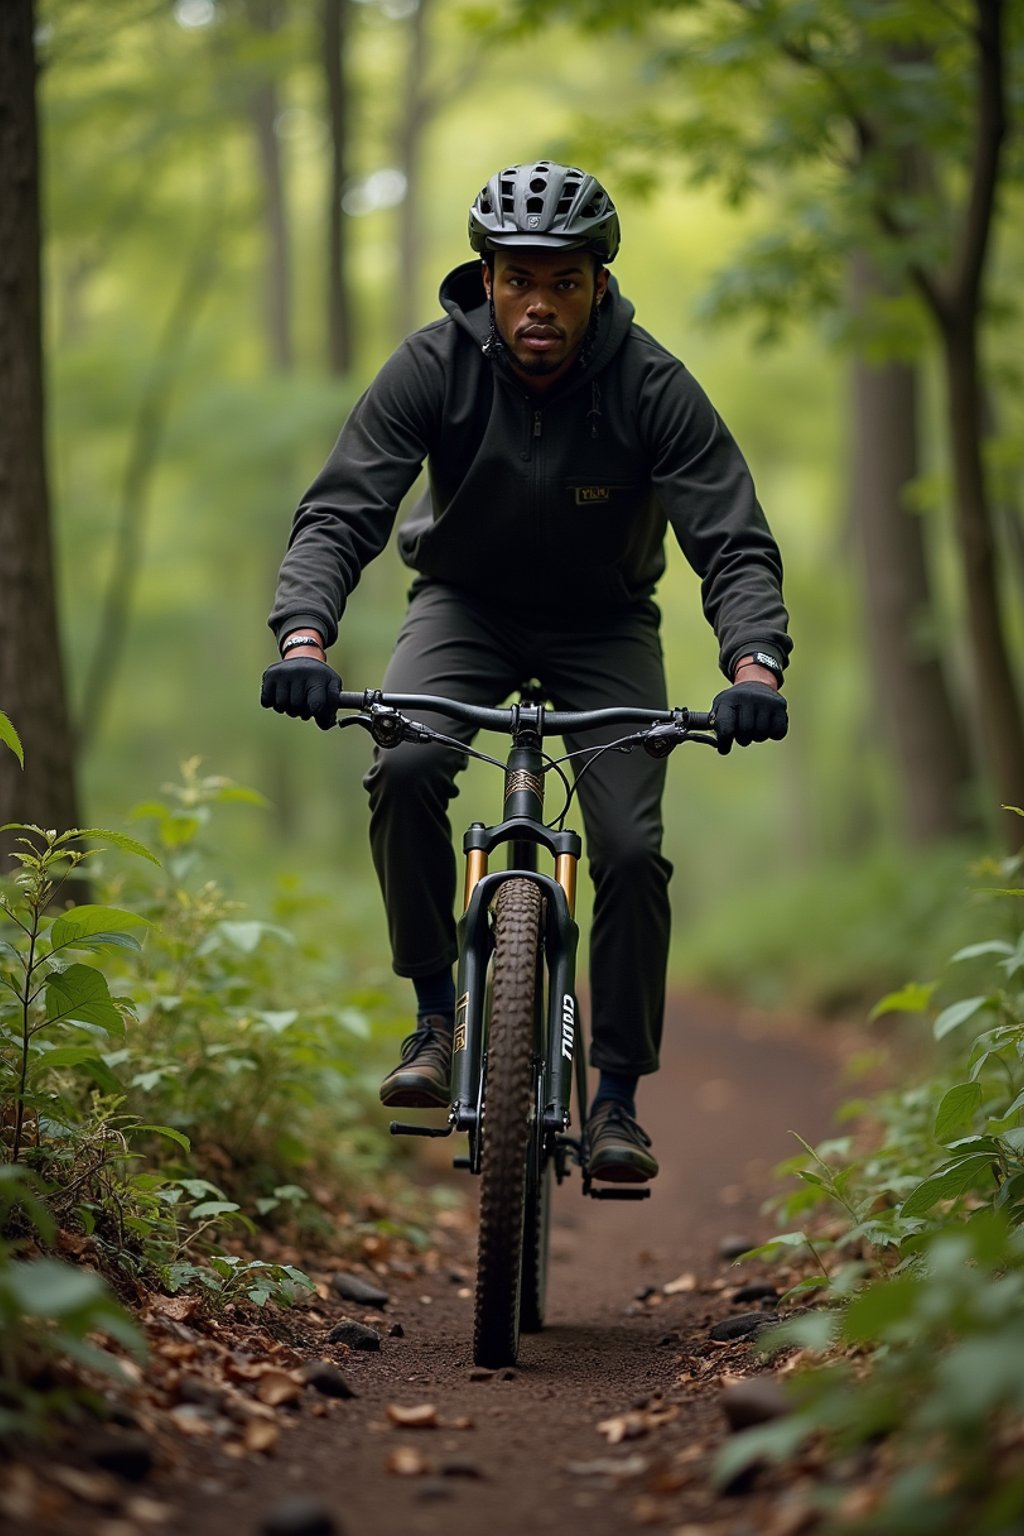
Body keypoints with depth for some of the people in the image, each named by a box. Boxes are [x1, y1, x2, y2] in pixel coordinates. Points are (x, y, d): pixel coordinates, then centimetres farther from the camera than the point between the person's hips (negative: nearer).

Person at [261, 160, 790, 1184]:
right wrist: (305, 636, -44)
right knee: (405, 768, -29)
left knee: (632, 850, -15)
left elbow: (734, 542, -25)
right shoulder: (434, 367, -20)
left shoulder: (653, 387, -22)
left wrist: (755, 669, -45)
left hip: (603, 626, 0)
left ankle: (617, 1092, 4)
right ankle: (437, 1013, -11)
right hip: (466, 604, 0)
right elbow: (340, 512, -25)